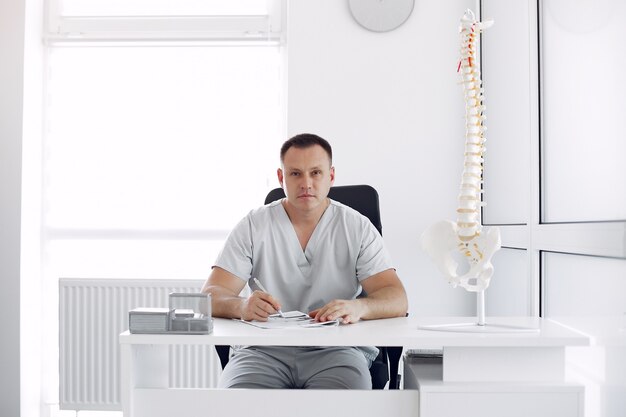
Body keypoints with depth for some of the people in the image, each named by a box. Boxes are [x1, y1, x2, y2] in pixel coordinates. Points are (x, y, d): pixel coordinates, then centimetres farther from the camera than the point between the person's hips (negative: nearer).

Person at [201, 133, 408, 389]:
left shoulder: (358, 228, 8)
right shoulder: (253, 227, 8)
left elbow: (397, 300, -2)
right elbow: (211, 296, 0)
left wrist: (358, 307, -26)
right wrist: (241, 306, -25)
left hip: (335, 349, 0)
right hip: (264, 348, 0)